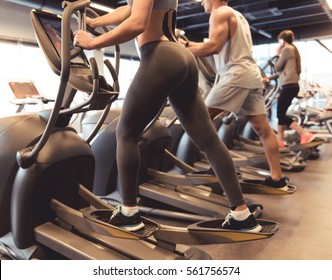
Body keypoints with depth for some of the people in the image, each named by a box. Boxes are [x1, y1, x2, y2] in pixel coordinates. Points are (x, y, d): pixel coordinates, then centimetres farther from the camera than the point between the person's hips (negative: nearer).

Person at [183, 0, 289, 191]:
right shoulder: (237, 15, 28)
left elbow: (214, 46, -16)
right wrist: (187, 44, 23)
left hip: (236, 74, -9)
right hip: (252, 74, 9)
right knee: (263, 128, 5)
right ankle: (277, 178, 9)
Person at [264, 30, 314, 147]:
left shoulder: (286, 49, -7)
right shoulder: (293, 49, 22)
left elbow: (278, 67, -6)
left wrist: (277, 54, 6)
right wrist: (269, 78, 24)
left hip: (289, 86, -10)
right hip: (292, 85, 10)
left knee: (281, 115, -8)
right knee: (281, 114, 11)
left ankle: (305, 134, -13)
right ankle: (280, 141, 13)